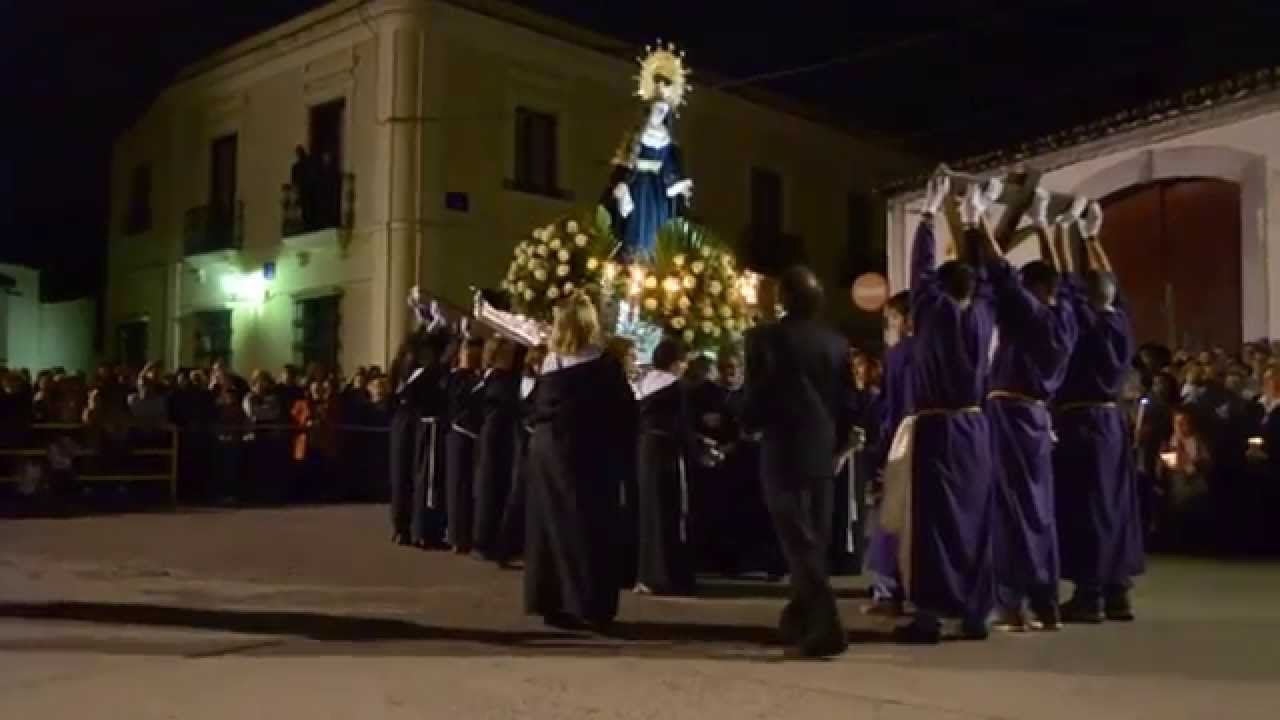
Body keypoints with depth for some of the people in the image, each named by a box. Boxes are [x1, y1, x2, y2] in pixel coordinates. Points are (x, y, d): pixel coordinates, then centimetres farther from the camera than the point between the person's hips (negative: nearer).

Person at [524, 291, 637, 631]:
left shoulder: (549, 365, 0)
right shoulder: (604, 366, -11)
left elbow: (538, 410, 9)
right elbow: (627, 415, -6)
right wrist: (621, 449, 7)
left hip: (547, 452, 4)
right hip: (588, 457, -4)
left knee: (554, 522, 11)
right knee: (588, 527, 2)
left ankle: (552, 601, 14)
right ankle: (588, 604, 1)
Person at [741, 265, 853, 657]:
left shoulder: (766, 337, -8)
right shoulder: (836, 343, 6)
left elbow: (756, 397, -9)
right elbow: (847, 403, 8)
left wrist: (747, 423, 11)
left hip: (784, 450, -5)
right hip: (822, 452, 5)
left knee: (799, 539, -5)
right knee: (814, 538, 14)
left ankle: (825, 626, -13)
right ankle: (801, 619, 26)